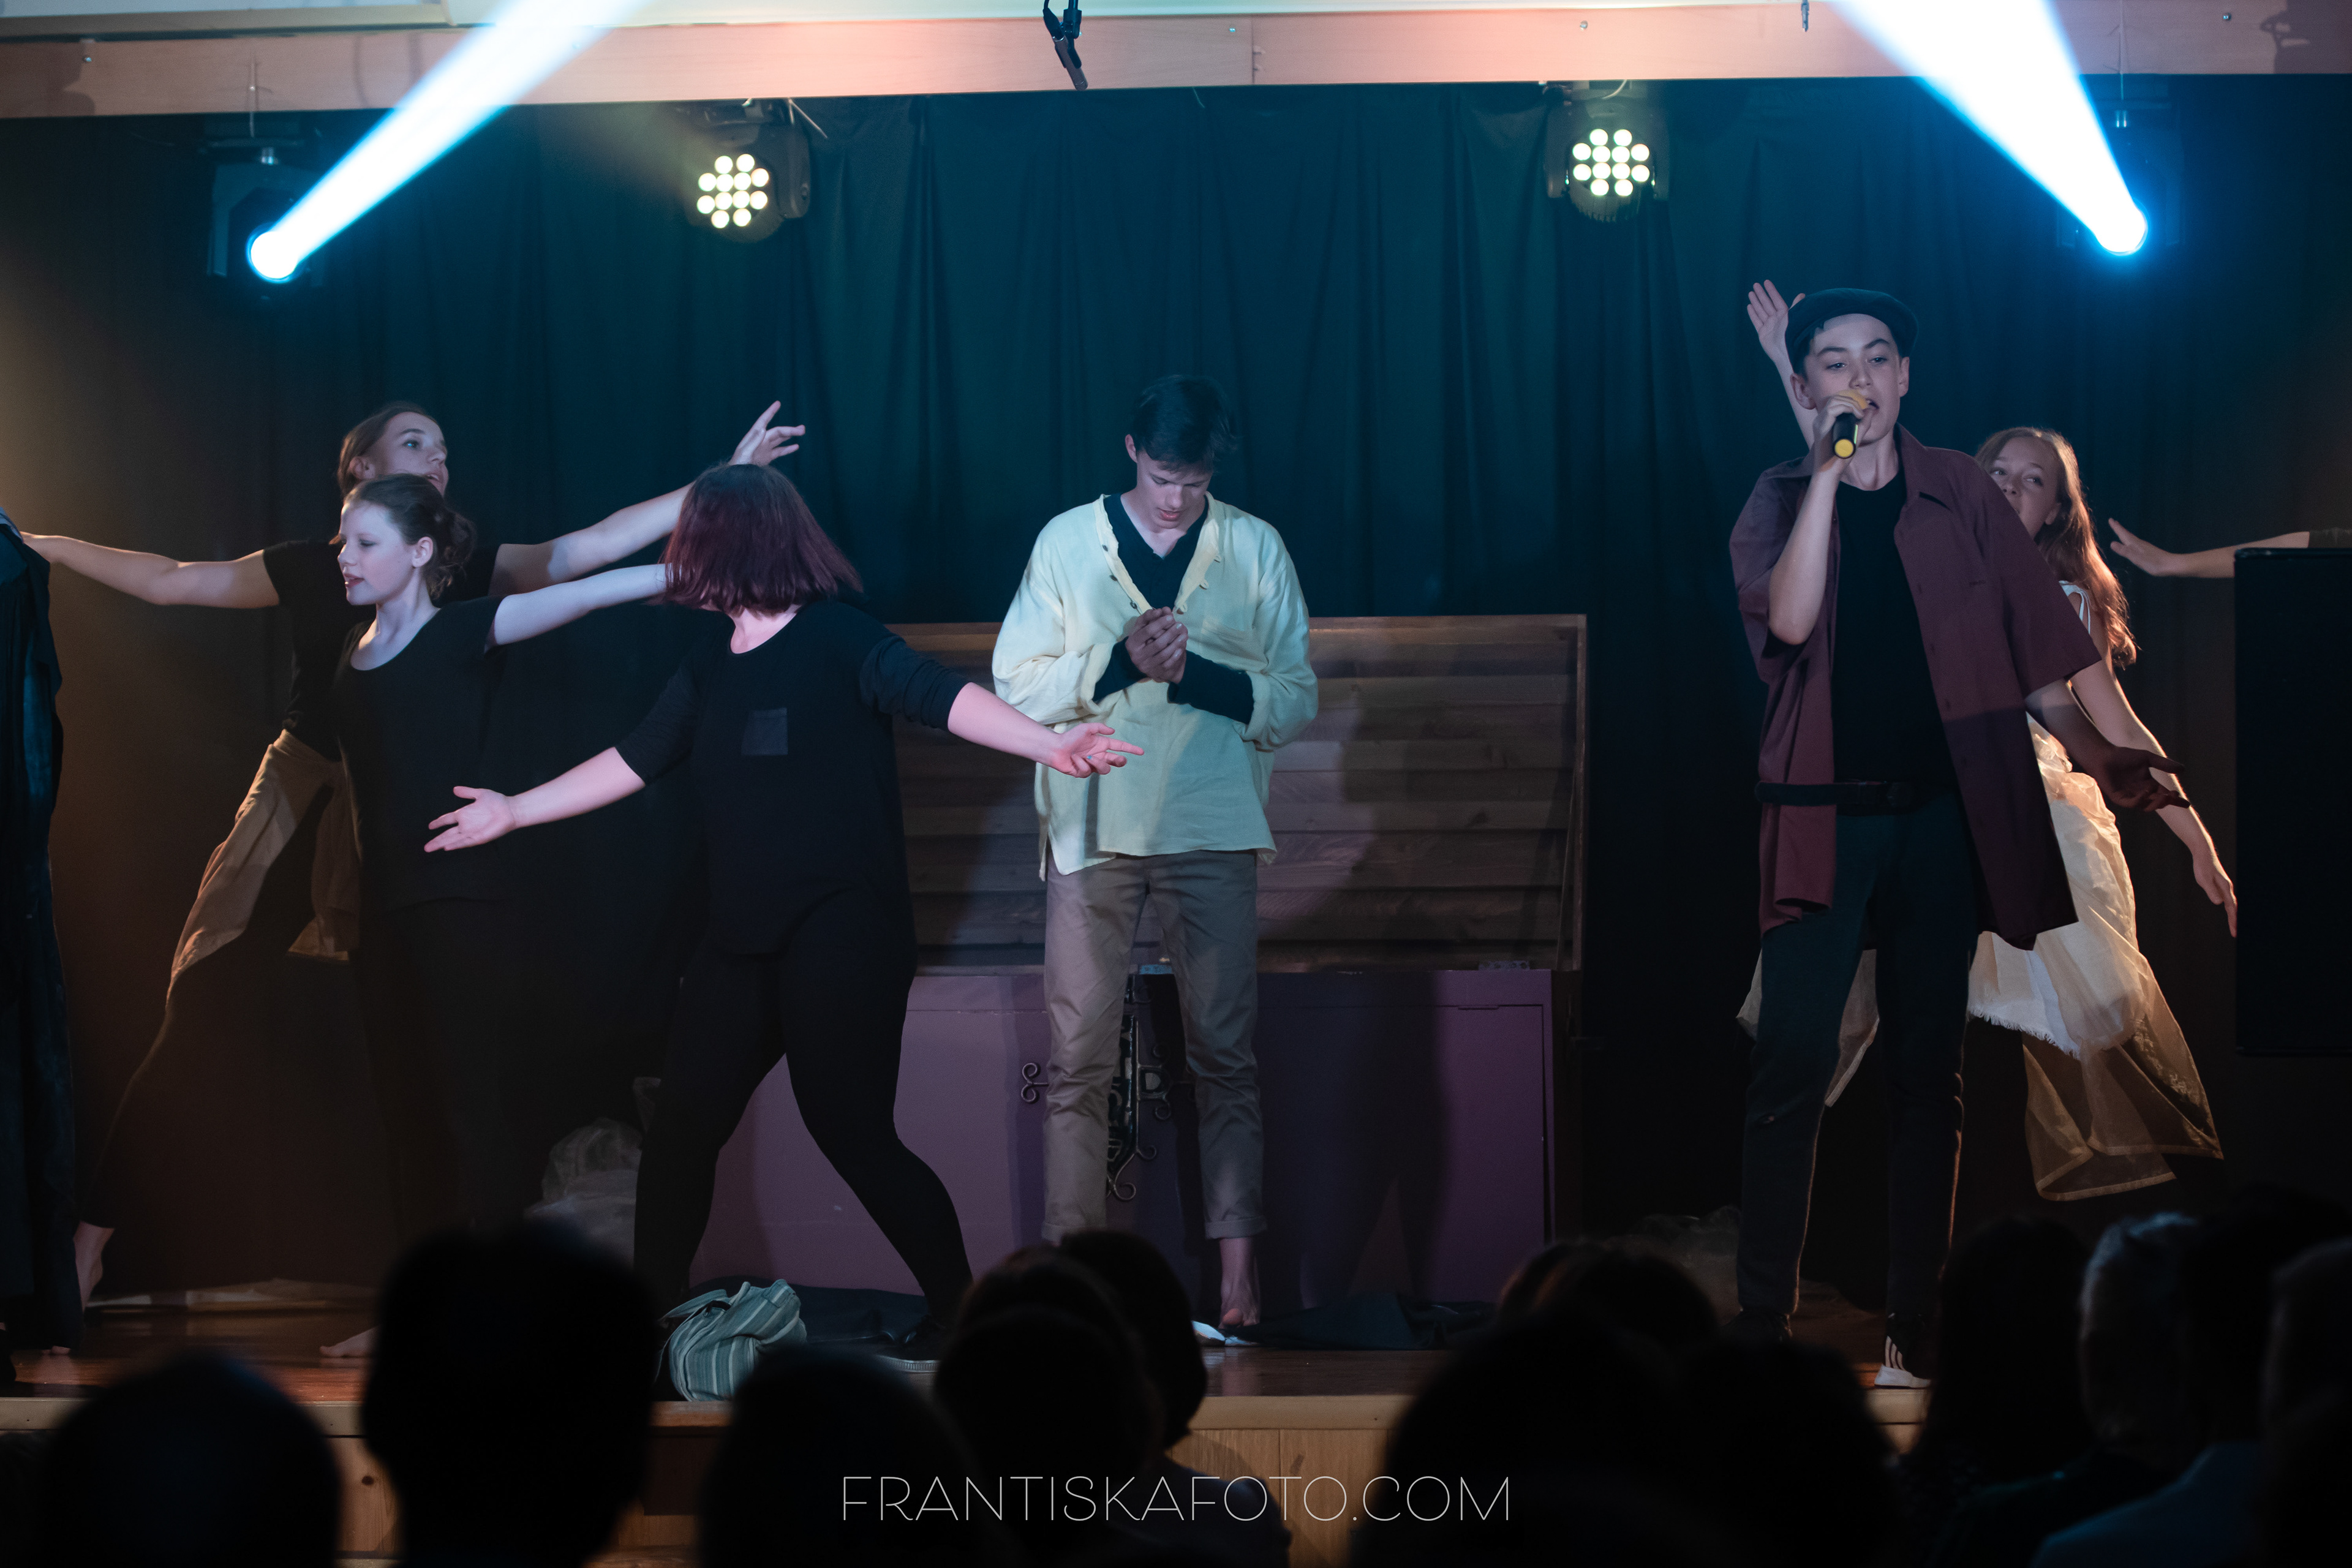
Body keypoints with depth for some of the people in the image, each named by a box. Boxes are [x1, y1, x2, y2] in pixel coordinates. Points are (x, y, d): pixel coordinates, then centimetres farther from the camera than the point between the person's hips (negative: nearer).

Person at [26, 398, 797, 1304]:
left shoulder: (468, 575, 6)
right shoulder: (307, 568, 5)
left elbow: (588, 549, -1)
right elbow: (168, 581, 13)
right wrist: (44, 544, 13)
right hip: (295, 820, -1)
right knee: (204, 1031, -6)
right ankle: (88, 1241, 1)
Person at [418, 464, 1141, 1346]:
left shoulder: (836, 639, -8)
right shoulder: (709, 672, 15)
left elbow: (943, 698, -20)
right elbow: (630, 763, 25)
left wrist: (1047, 745, -35)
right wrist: (514, 812, 30)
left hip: (843, 934, -7)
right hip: (743, 940, 7)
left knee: (852, 1132, -10)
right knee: (683, 1123, 7)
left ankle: (958, 1308, 1)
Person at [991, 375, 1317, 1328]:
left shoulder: (1256, 550, 6)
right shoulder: (1067, 542, 6)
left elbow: (1296, 702, 3)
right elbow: (1016, 686, 1)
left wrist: (1195, 674, -13)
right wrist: (1118, 660, -14)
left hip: (1212, 835, 0)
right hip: (1092, 831, 0)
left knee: (1226, 1055, -1)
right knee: (1079, 1060, -1)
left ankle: (1237, 1276, -1)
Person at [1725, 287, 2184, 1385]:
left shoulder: (1959, 493, 8)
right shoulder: (1780, 501, 5)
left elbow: (2029, 647, 10)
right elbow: (1790, 619, -15)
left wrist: (2094, 752, 1)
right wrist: (1828, 469, -15)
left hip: (1942, 810, 2)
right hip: (1825, 815, -2)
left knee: (1928, 1072, 5)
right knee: (1793, 1067, -10)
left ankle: (1917, 1327, 11)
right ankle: (1762, 1320, -6)